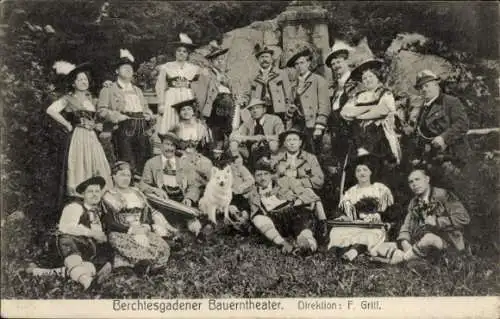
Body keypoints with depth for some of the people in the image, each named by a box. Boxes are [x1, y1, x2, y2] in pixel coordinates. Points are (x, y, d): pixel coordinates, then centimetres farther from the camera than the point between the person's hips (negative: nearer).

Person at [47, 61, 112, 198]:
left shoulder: (88, 96, 16)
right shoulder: (68, 98, -3)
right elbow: (51, 110, -16)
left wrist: (96, 125, 9)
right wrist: (67, 125, -11)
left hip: (92, 137, 7)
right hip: (78, 137, -6)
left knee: (97, 169, 4)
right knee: (80, 171, -7)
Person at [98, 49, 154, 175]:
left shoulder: (137, 90, 29)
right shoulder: (109, 89, 10)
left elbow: (145, 107, 31)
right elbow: (102, 110, 0)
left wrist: (149, 115, 8)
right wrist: (117, 116, -16)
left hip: (141, 130, 5)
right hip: (123, 129, -5)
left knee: (143, 162, -1)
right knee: (127, 165, -12)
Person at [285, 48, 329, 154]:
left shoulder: (318, 80, 2)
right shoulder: (294, 85, 20)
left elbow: (324, 106, -4)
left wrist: (319, 127, -12)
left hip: (311, 125, -5)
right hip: (297, 124, 5)